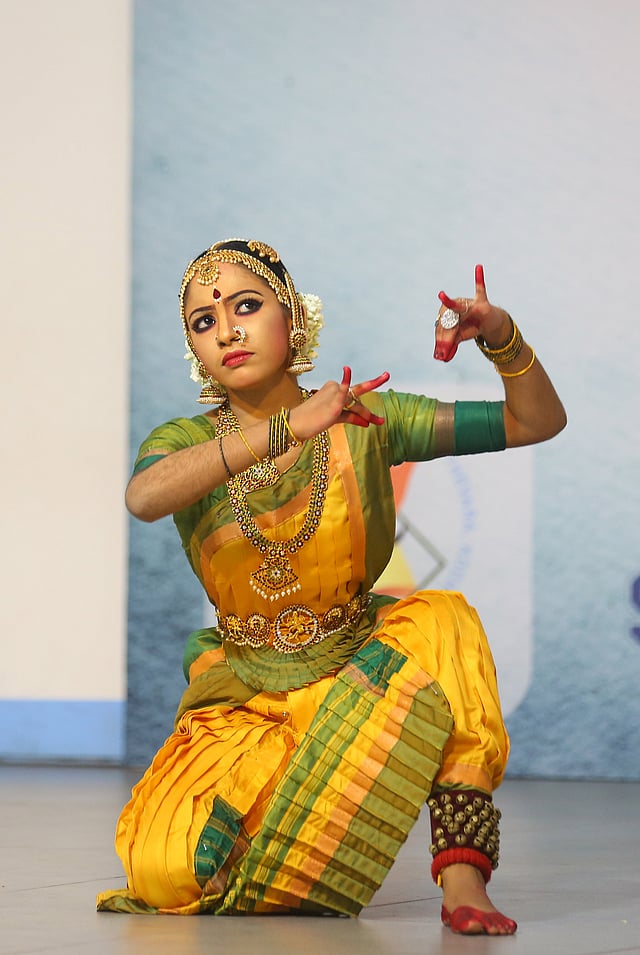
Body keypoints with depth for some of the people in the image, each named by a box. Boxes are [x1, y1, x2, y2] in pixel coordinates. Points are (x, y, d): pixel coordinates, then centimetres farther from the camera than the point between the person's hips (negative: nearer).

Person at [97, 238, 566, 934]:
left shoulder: (362, 421, -4)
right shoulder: (184, 443, -4)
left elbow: (538, 422, -3)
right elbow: (143, 498, -32)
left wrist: (501, 336, -23)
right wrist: (288, 429, -40)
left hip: (362, 669, 0)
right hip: (246, 695, 0)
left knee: (442, 622, -32)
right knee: (163, 869, -24)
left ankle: (462, 877, -29)